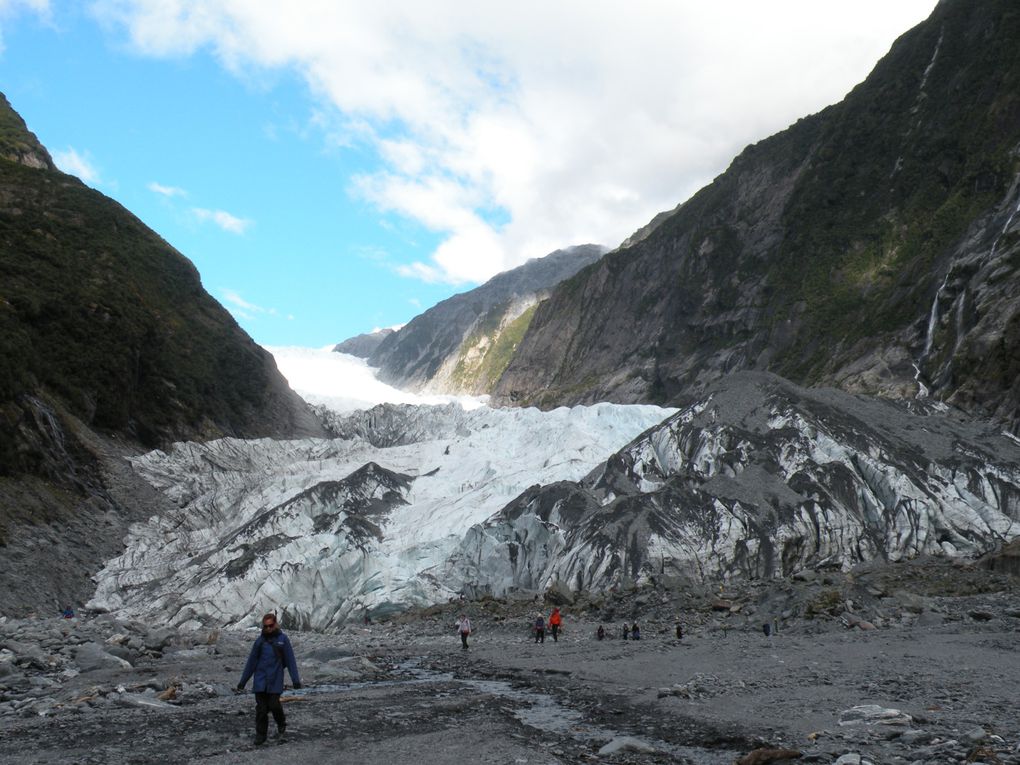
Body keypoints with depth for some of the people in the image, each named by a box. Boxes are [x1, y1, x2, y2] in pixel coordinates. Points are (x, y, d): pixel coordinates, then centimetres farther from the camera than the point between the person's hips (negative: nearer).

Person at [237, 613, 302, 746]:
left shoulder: (282, 639, -2)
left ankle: (281, 725, 21)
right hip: (260, 680, 3)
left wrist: (296, 679, -8)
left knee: (274, 705, -8)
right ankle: (260, 735, 15)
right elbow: (251, 662, 11)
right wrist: (243, 681, 11)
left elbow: (290, 660, -3)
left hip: (275, 680, -2)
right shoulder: (260, 640, 6)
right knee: (261, 708, 2)